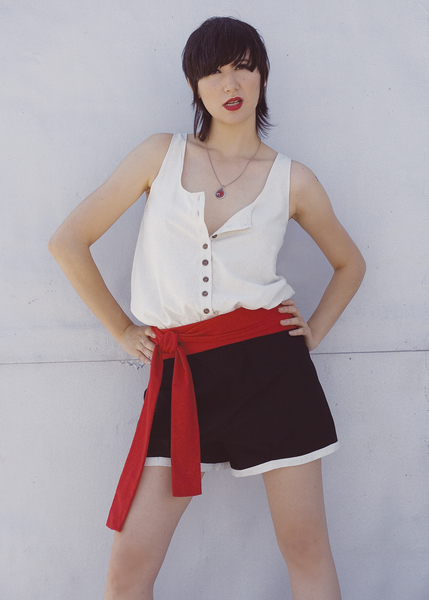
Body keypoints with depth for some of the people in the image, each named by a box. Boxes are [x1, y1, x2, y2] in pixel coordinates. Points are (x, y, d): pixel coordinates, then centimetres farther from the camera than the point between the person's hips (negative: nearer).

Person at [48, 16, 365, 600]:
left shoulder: (293, 179, 6)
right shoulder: (162, 154, 5)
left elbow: (350, 262, 22)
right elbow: (69, 241, 7)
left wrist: (316, 330, 9)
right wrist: (122, 329, 7)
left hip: (268, 360, 0)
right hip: (181, 371, 0)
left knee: (307, 551, 7)